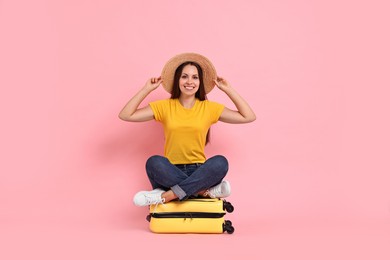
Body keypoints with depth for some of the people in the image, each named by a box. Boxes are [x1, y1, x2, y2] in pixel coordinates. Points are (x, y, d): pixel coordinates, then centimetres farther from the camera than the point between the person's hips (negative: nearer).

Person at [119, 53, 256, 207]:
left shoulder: (210, 108, 4)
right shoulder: (164, 106, 4)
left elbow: (249, 117, 1)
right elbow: (125, 115, -2)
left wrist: (228, 90, 1)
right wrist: (146, 89, -4)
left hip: (199, 172, 1)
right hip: (170, 173, 0)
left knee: (221, 162, -31)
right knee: (154, 162, -33)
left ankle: (167, 195, -31)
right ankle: (206, 191, -28)